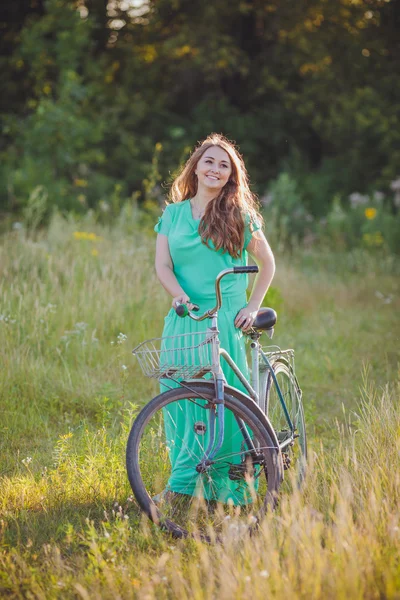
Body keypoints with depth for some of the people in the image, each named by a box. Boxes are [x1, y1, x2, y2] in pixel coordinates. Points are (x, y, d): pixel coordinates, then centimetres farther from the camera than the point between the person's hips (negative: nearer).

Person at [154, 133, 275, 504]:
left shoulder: (238, 216, 4)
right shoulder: (173, 213, 10)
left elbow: (267, 264, 10)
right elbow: (162, 265, 3)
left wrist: (252, 306, 1)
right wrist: (179, 294, -15)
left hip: (225, 320, -2)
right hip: (183, 318, 3)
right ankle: (186, 480, 11)